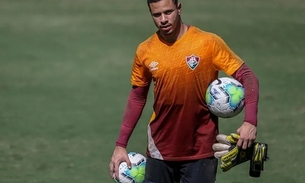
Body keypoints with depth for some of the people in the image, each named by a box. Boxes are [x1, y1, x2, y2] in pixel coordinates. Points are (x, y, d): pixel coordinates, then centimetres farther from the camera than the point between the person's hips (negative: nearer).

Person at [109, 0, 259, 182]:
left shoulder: (209, 43, -11)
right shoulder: (145, 51, 0)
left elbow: (247, 76, -9)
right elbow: (137, 98, 11)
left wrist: (250, 121, -23)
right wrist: (121, 145, 8)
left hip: (200, 150, -3)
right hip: (160, 149, 3)